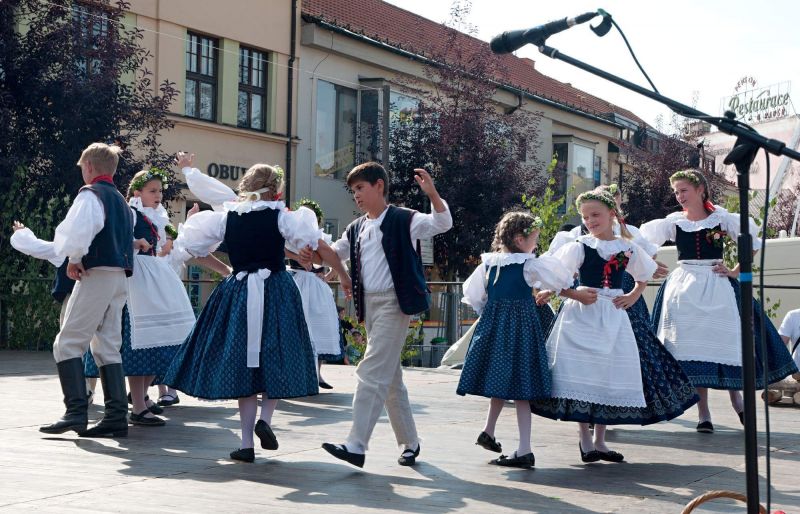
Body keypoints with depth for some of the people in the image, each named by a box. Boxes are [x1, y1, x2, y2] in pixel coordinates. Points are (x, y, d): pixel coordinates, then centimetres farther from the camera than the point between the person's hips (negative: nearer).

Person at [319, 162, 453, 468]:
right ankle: (409, 442, 24)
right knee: (390, 377, 13)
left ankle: (356, 446, -15)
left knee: (372, 373, -13)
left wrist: (432, 194, -32)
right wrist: (312, 254, -1)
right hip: (368, 304, 8)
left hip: (393, 302, -8)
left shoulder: (403, 220, -6)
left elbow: (443, 224, -17)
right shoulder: (356, 229, 14)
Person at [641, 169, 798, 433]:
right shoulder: (674, 222, 5)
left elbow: (753, 243, 7)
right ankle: (703, 413, 2)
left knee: (726, 342, 1)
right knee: (693, 348, -3)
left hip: (717, 286, -1)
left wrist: (736, 272, 0)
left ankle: (736, 398, 24)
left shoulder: (721, 218, 2)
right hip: (685, 289, 1)